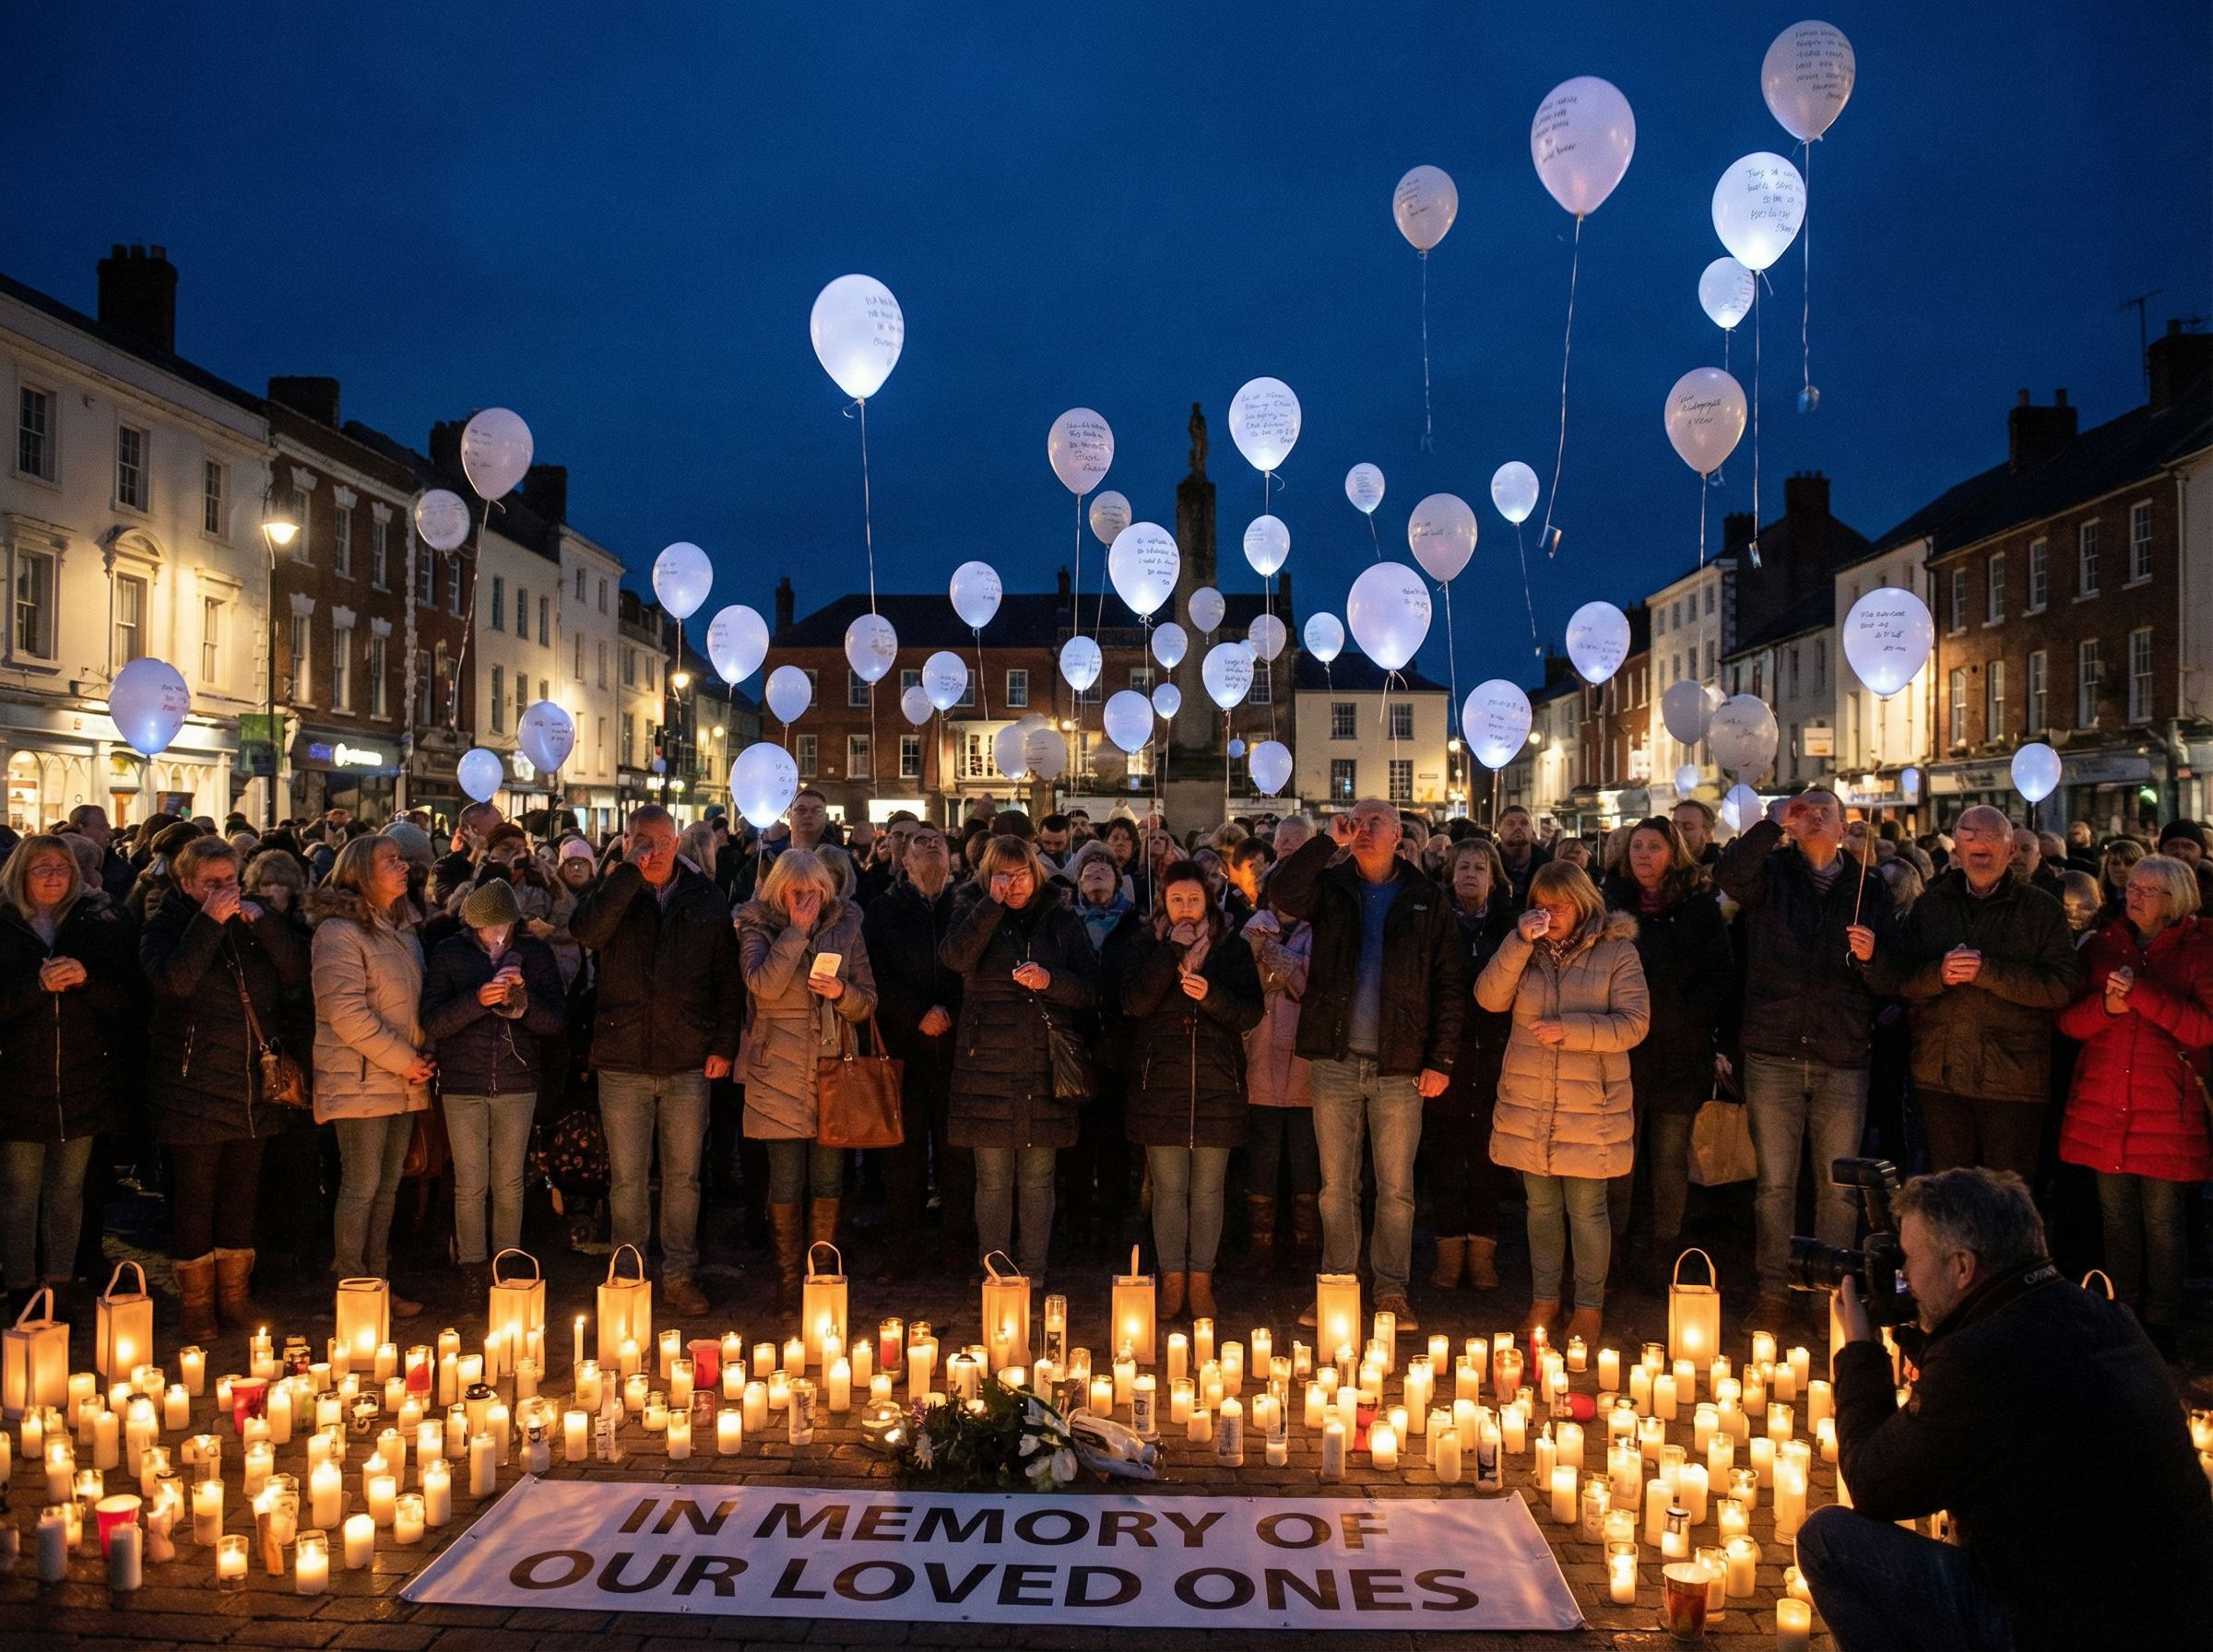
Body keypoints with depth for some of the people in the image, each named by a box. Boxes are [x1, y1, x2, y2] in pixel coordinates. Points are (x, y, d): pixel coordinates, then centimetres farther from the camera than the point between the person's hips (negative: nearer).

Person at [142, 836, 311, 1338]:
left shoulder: (251, 921, 10)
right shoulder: (164, 925, -2)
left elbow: (297, 971, -2)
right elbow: (174, 981, -21)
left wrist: (263, 921, -13)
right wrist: (209, 921, -23)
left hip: (253, 1084, 4)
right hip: (194, 1085, -4)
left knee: (242, 1193, 10)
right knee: (196, 1194, 1)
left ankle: (236, 1297, 22)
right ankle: (196, 1305, 13)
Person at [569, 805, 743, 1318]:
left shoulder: (705, 897, 5)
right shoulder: (614, 893, 3)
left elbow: (728, 977, 7)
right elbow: (586, 930, -20)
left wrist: (725, 1044, 1)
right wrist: (630, 871, -20)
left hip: (688, 1063, 1)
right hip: (623, 1062, -1)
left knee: (684, 1175, 8)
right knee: (627, 1178, 6)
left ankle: (679, 1274, 19)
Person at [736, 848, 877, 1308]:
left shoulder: (846, 927, 8)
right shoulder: (758, 927, 1)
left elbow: (868, 1002, 9)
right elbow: (764, 984, -18)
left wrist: (841, 992, -11)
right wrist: (797, 929, -17)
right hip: (779, 1073, -2)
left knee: (829, 1181, 5)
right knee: (786, 1182, 0)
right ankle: (787, 1279, 12)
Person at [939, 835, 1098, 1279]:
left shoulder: (1062, 921, 9)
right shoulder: (974, 914, 7)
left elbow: (1091, 991, 5)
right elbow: (955, 958, -15)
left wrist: (1050, 981, -12)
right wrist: (994, 904, -17)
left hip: (1045, 1067, 1)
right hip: (987, 1066, -1)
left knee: (1037, 1178, 6)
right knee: (993, 1179, 1)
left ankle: (1034, 1274, 14)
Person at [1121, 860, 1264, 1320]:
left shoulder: (1231, 947, 7)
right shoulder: (1146, 944, 7)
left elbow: (1250, 1014, 1)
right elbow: (1135, 1002, -9)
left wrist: (1210, 995, -17)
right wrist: (1173, 951, -12)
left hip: (1217, 1084, 0)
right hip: (1160, 1082, 0)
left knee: (1208, 1187, 3)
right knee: (1168, 1187, 2)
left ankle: (1201, 1280, 11)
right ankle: (1172, 1279, 12)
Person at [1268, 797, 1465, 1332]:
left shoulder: (1427, 900, 6)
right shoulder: (1330, 887, 7)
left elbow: (1449, 986, 4)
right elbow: (1282, 892, -16)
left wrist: (1441, 1059, -3)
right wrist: (1329, 841, -14)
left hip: (1399, 1067, -1)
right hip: (1335, 1062, 1)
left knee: (1396, 1189, 6)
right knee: (1336, 1187, 8)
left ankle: (1392, 1290, 17)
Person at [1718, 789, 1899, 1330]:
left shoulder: (1870, 890, 10)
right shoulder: (1771, 876, 6)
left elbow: (1890, 981, 6)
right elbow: (1731, 875, -19)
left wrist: (1871, 957, -14)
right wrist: (1774, 821, -19)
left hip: (1843, 1061, 1)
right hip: (1774, 1056, -1)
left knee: (1839, 1186, 6)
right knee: (1775, 1182, 5)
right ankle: (1773, 1293, 14)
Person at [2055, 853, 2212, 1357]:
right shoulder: (2102, 946, 10)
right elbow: (2067, 1020, 6)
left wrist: (2140, 993, -18)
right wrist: (2106, 1005, -13)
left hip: (2169, 1110, -3)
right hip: (2103, 1107, 3)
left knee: (2163, 1221, 0)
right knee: (2116, 1217, 10)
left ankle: (2159, 1325, 13)